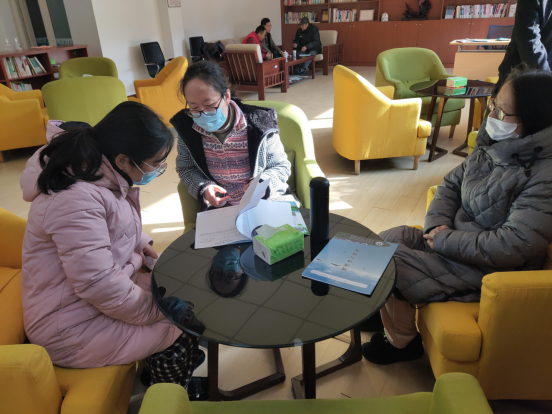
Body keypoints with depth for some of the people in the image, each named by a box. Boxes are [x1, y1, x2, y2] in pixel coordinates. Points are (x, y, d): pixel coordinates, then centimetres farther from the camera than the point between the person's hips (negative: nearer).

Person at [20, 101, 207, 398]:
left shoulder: (101, 174, -1)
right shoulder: (77, 200, -32)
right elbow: (100, 287, -31)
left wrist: (139, 243, 0)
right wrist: (159, 312, -18)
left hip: (106, 284, 9)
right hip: (71, 327, -9)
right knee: (179, 332, -10)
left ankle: (157, 375, 25)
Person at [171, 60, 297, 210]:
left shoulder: (259, 125, -13)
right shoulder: (187, 128, -5)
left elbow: (281, 167, 0)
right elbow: (185, 168, 10)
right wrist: (203, 188, -10)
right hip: (219, 208, 2)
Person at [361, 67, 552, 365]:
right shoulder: (496, 144, 0)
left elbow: (513, 247, -30)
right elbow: (451, 185, 9)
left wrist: (444, 240, -21)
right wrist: (437, 224, -9)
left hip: (489, 270, -8)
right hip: (455, 237, 8)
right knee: (385, 241, 2)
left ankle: (402, 342, 13)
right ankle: (389, 311, 26)